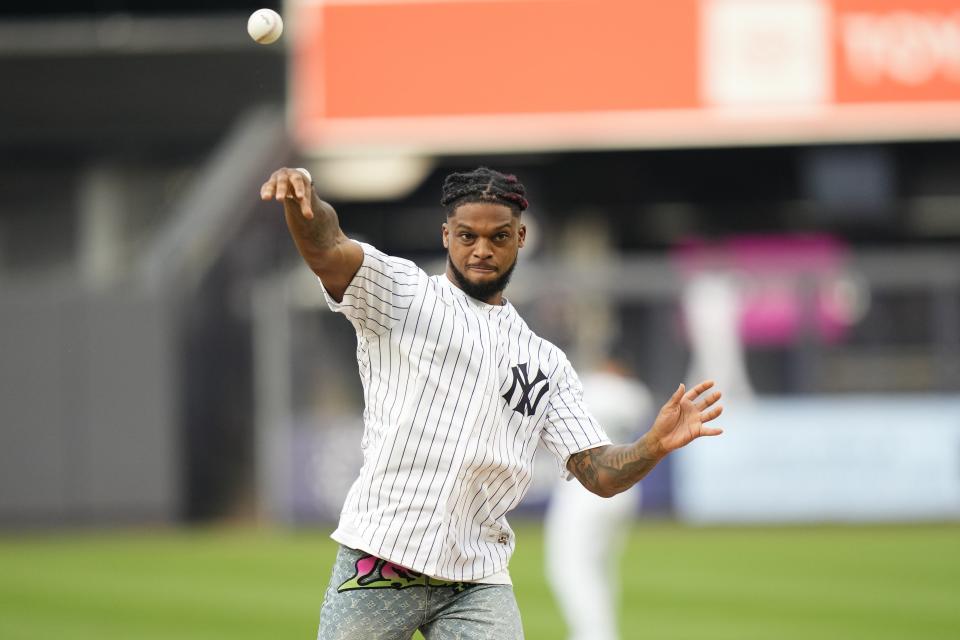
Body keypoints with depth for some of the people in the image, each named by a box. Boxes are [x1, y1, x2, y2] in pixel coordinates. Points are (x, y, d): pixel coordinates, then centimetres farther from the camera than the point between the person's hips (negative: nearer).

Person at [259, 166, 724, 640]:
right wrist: (301, 193, -36)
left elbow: (600, 473, 11)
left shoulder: (546, 363, 17)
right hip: (379, 563, -3)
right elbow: (326, 249, -13)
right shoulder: (402, 294, 6)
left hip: (479, 582, 3)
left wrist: (656, 445, -11)